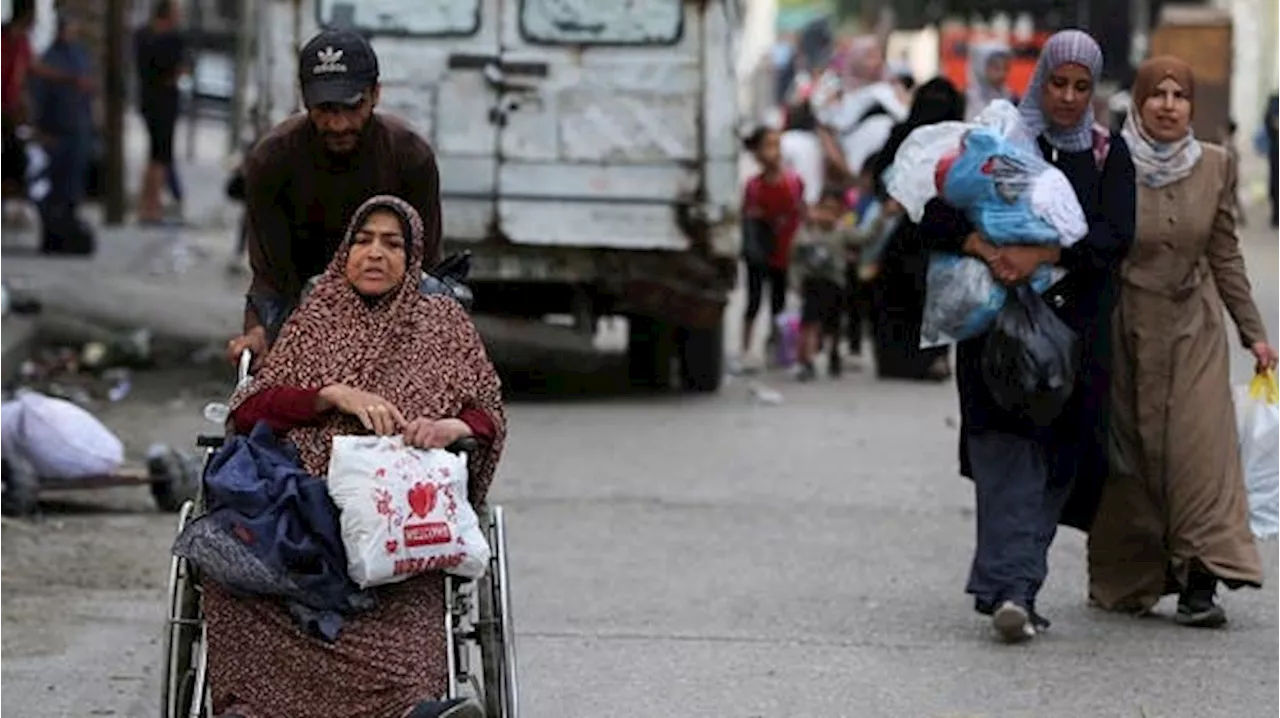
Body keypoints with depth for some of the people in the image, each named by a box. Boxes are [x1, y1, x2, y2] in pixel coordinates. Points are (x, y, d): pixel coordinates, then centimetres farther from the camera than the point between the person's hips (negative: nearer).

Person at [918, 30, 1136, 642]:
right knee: (1008, 454, -13)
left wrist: (1041, 255, -21)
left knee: (1056, 460, 2)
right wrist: (988, 249, -22)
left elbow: (1116, 236, -8)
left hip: (1077, 331, 2)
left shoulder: (1108, 155, 8)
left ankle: (1012, 590, 9)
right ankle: (1011, 589, -23)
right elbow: (936, 218, -4)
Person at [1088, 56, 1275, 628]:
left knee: (1201, 445, -10)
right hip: (1125, 327, -2)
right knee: (1126, 453, 3)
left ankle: (1199, 583, -14)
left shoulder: (1215, 166, 2)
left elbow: (1226, 256, 10)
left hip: (1195, 328, 2)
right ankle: (1126, 581, 17)